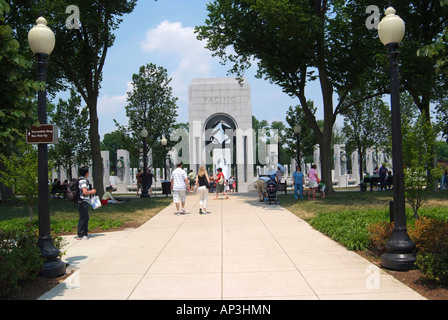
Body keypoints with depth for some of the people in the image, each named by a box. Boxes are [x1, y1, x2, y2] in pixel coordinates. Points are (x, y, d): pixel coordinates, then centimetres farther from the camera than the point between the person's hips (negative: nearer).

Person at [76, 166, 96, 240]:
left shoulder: (82, 180, 15)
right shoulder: (83, 180, -17)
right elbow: (85, 192, -25)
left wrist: (90, 191, 19)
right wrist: (92, 191, -10)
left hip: (84, 202, 10)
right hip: (83, 202, -10)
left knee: (85, 218, 17)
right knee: (83, 218, -4)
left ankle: (85, 233, 26)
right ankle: (80, 235, 2)